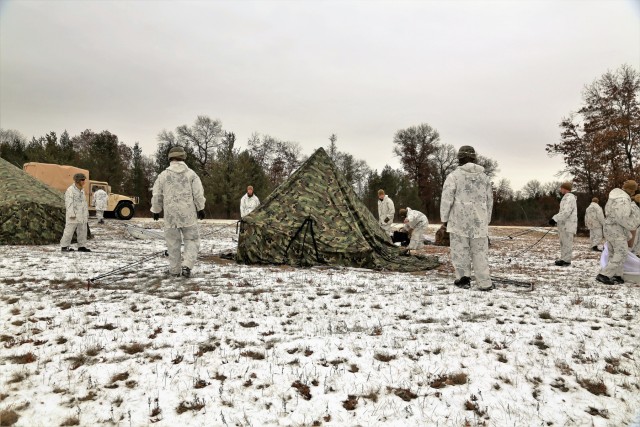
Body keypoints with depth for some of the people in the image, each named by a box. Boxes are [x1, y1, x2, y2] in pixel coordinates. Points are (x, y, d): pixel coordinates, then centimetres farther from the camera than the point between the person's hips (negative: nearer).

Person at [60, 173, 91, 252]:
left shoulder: (82, 191, 16)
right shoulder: (70, 190, -9)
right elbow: (69, 203, -15)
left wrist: (86, 214, 17)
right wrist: (72, 214, -21)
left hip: (82, 215, 8)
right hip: (74, 216, -8)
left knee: (82, 231, 8)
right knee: (69, 231, -4)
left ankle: (81, 246, 13)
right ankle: (64, 246, 3)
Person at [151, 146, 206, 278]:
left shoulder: (163, 175, 3)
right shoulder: (191, 174, 0)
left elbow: (157, 196, 6)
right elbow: (198, 194, -4)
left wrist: (156, 211, 19)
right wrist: (200, 209, 7)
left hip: (170, 215, 1)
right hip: (188, 214, -1)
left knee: (173, 242, 10)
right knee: (192, 240, 9)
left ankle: (175, 270, 17)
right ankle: (187, 265, -7)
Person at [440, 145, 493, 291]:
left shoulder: (454, 175, -5)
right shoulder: (484, 177, 12)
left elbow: (447, 199, -8)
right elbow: (489, 200, 18)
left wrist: (444, 218, 1)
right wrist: (487, 220, 25)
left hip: (459, 220, -4)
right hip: (479, 222, 4)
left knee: (460, 250, 5)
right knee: (480, 252, 7)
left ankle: (463, 277, 0)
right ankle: (485, 283, 8)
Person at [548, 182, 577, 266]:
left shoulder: (569, 198, -14)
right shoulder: (566, 198, 19)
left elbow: (566, 212, -24)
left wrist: (555, 219, -23)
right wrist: (555, 219, 13)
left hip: (568, 225, -10)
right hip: (564, 224, 11)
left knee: (566, 243, -6)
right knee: (563, 242, 15)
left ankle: (566, 261, -3)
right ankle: (564, 259, 21)